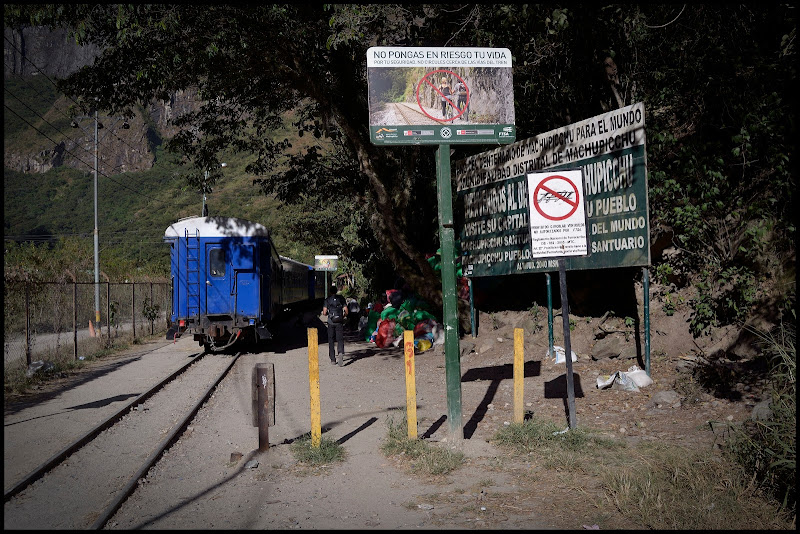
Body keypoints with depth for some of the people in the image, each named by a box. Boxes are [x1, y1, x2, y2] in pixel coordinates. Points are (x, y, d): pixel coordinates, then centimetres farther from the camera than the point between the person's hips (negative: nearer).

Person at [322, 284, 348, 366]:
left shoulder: (327, 300, 0)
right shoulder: (341, 298, 2)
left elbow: (324, 312, -5)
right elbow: (346, 311, -2)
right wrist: (344, 316, 19)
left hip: (331, 322, 0)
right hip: (339, 322, 0)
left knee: (331, 341, 10)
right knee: (340, 339, 1)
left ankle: (333, 359, 12)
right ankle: (340, 353, -28)